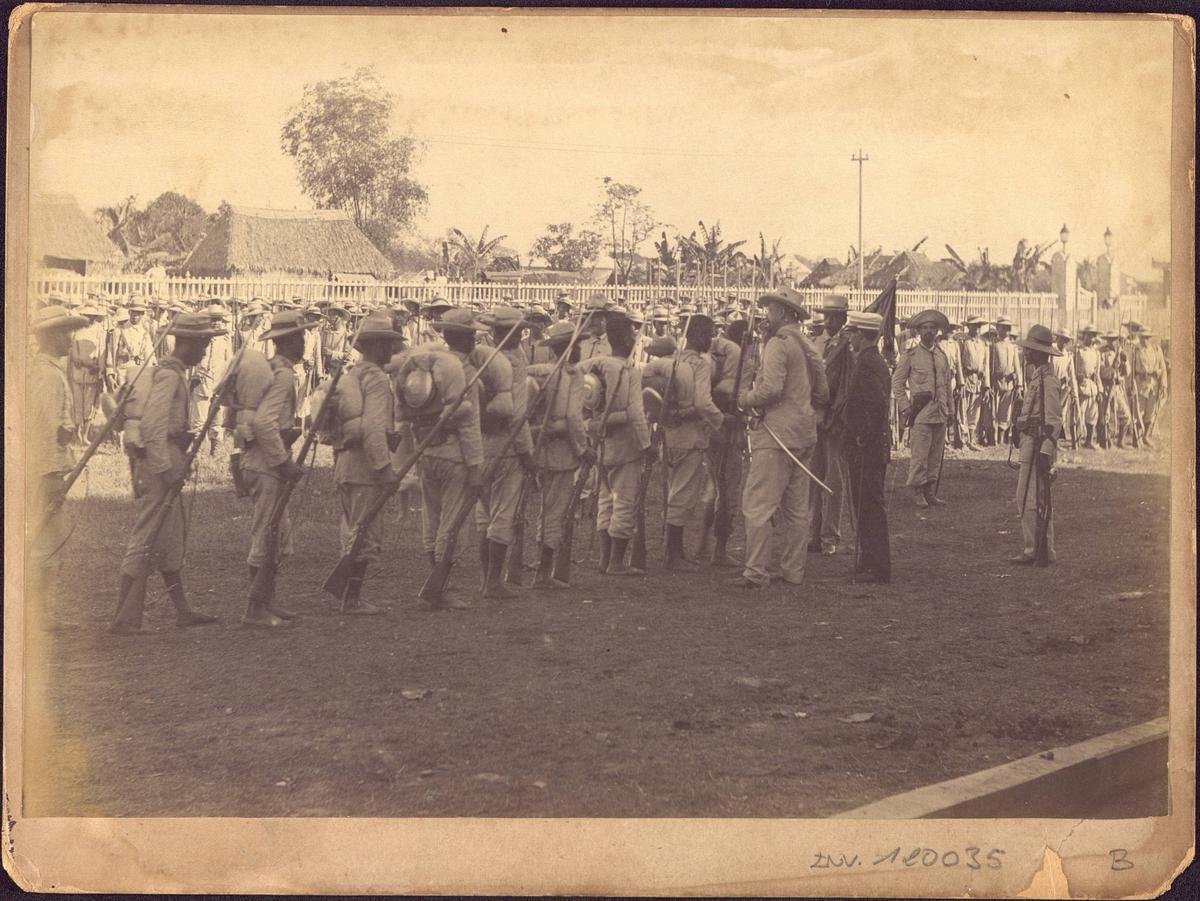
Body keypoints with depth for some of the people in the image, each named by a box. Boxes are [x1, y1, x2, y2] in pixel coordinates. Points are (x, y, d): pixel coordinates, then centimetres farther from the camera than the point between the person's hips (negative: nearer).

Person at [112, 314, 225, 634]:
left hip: (167, 465, 10)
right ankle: (125, 618, -4)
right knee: (145, 542, -7)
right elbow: (153, 424, -24)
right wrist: (167, 469, -23)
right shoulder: (168, 375, -15)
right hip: (161, 465, -10)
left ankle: (183, 611, 24)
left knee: (171, 542, 16)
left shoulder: (176, 373, 15)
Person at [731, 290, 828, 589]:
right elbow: (822, 393, 19)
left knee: (758, 504, -8)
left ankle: (756, 571, -10)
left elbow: (771, 388, -22)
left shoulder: (778, 343, -11)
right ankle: (793, 570, 15)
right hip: (804, 435, 9)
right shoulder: (808, 346, 16)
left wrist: (745, 399, -6)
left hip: (776, 433, -9)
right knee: (797, 507, 11)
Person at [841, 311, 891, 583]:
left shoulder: (867, 363, -17)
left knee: (869, 506, -6)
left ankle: (876, 568, -2)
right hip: (876, 445, 10)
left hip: (865, 446, -10)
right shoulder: (876, 362, 16)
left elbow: (878, 403, -27)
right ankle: (873, 563, 21)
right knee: (871, 506, 15)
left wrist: (865, 437, -20)